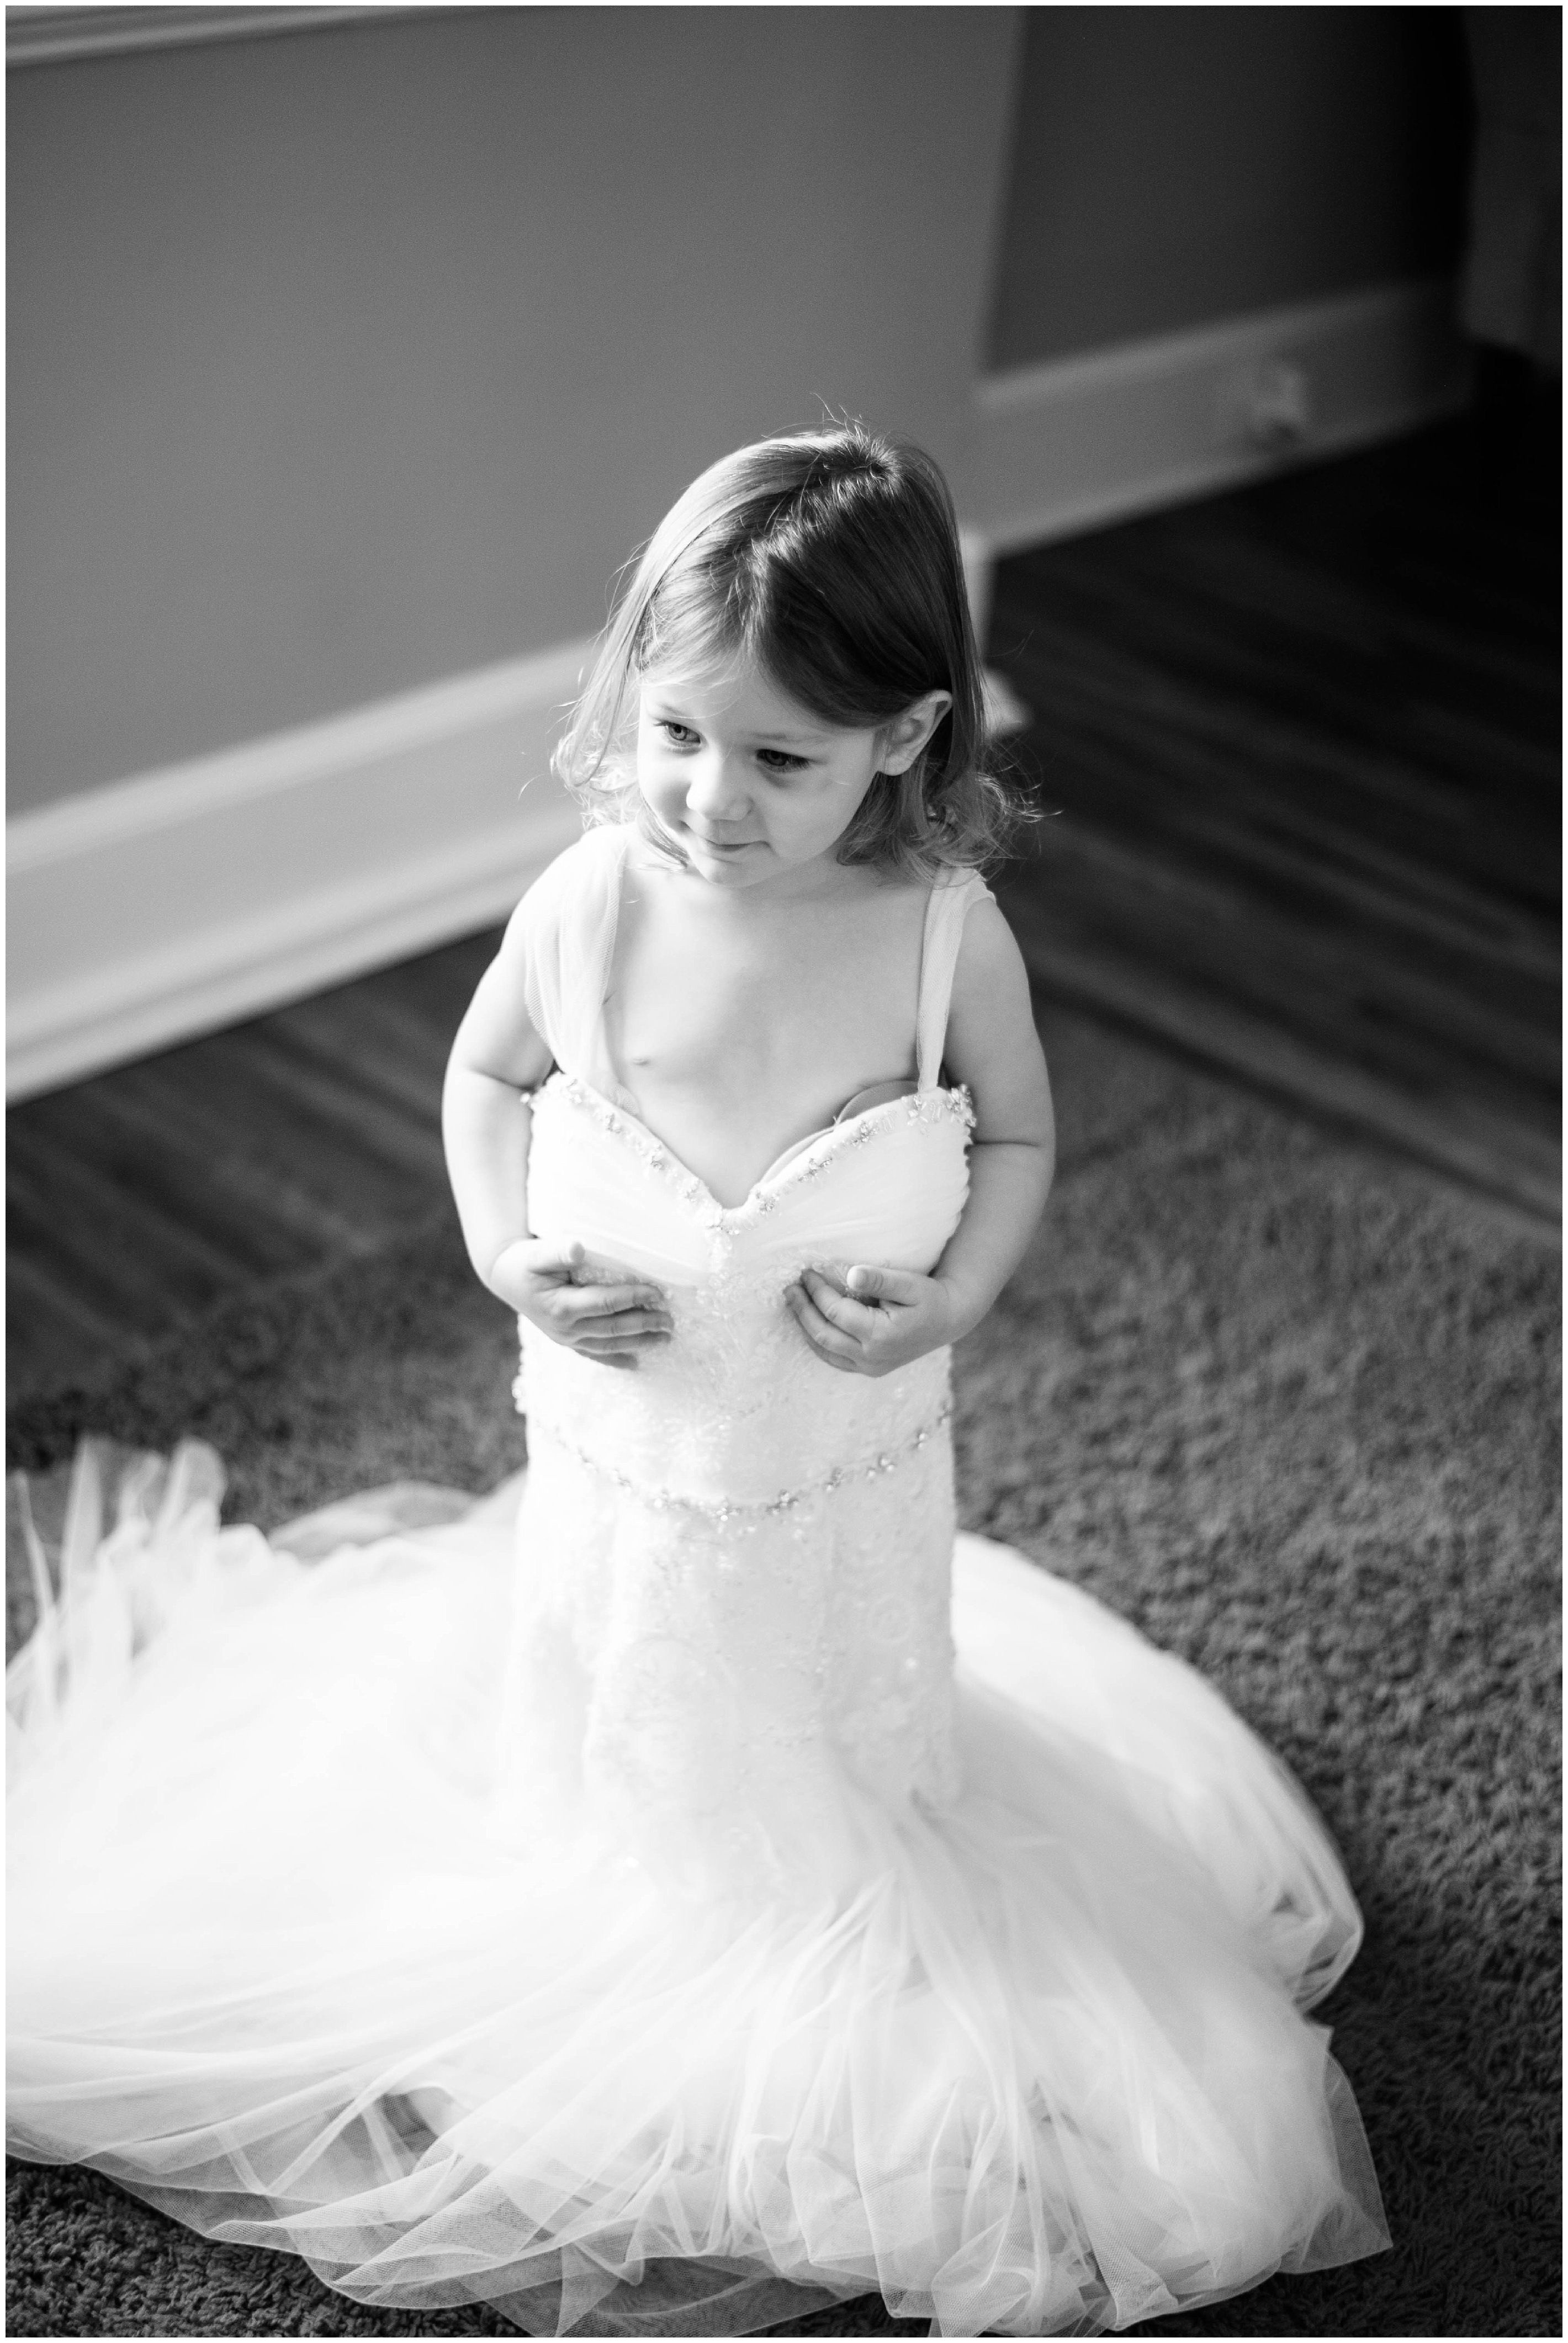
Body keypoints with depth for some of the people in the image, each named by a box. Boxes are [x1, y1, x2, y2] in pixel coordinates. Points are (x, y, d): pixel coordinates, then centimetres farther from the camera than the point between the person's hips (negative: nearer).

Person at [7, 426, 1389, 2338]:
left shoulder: (946, 931, -20)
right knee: (599, 1779, 21)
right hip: (623, 1479, 0)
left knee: (848, 1779, 23)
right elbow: (487, 1070, 1)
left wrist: (951, 1293, -21)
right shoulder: (592, 904, -19)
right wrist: (509, 1259, -14)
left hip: (847, 1500, 0)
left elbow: (1017, 1135, -2)